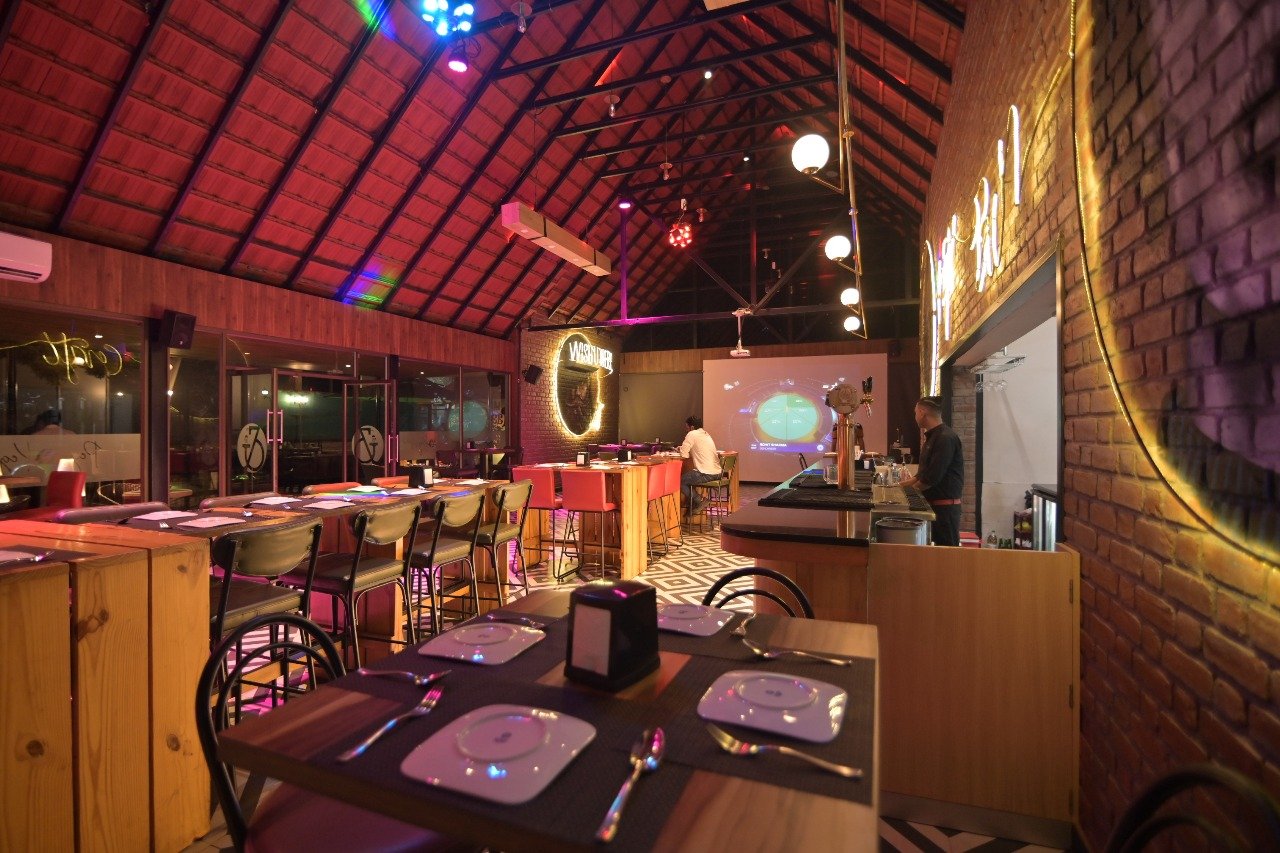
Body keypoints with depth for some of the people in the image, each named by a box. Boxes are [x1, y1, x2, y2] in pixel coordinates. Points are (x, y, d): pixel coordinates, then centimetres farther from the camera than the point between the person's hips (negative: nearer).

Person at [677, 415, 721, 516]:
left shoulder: (692, 434, -7)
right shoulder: (706, 434, 18)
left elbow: (684, 454, -10)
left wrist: (682, 449, 12)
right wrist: (683, 449, 19)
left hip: (706, 474, -9)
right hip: (716, 472, 9)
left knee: (680, 480, 3)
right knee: (688, 476, 25)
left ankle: (699, 503, 3)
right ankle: (690, 505, 26)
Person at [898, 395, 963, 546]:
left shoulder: (946, 438, -18)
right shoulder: (933, 436, 15)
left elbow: (933, 477, -22)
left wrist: (910, 489, -9)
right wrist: (906, 482, 11)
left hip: (945, 505, -10)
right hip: (934, 503, 10)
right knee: (938, 545, 13)